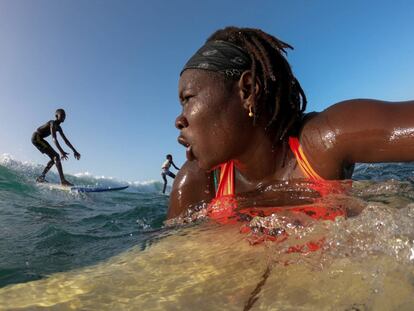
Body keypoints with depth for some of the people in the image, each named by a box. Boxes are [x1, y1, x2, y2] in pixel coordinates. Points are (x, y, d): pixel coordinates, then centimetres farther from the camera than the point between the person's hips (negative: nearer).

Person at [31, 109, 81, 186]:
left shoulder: (58, 127, 9)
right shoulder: (53, 123, -19)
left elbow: (66, 140, 14)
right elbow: (54, 139, -32)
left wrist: (74, 151, 10)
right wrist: (61, 152, -42)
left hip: (39, 139, 10)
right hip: (36, 137, -10)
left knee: (54, 158, 9)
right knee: (56, 156, -19)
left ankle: (41, 177, 15)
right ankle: (63, 180, -28)